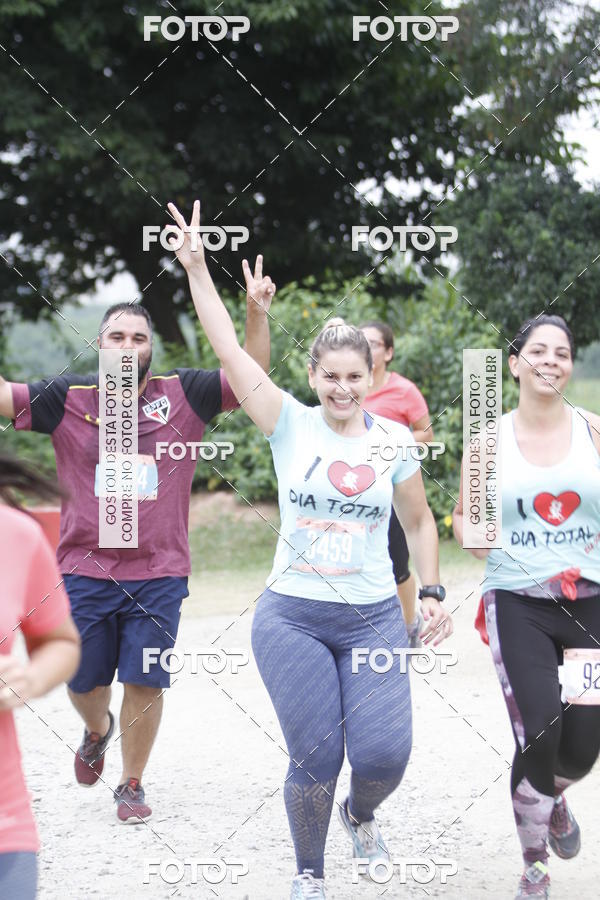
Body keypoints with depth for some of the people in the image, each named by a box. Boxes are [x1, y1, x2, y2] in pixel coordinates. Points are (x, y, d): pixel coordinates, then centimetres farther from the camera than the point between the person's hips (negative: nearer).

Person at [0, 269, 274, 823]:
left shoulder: (183, 396, 0)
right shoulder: (69, 400, -1)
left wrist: (256, 313, -18)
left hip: (159, 574, 0)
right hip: (85, 571, 1)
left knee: (146, 682, 1)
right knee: (84, 682, 11)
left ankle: (132, 783, 21)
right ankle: (97, 730, 46)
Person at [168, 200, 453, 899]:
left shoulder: (393, 439, 4)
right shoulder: (291, 426, -2)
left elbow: (419, 521, 16)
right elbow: (229, 351, -8)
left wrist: (432, 593, 8)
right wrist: (197, 269, -12)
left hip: (373, 618, 2)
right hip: (293, 618, -2)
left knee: (384, 755, -8)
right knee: (314, 761, -3)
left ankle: (360, 814, 29)